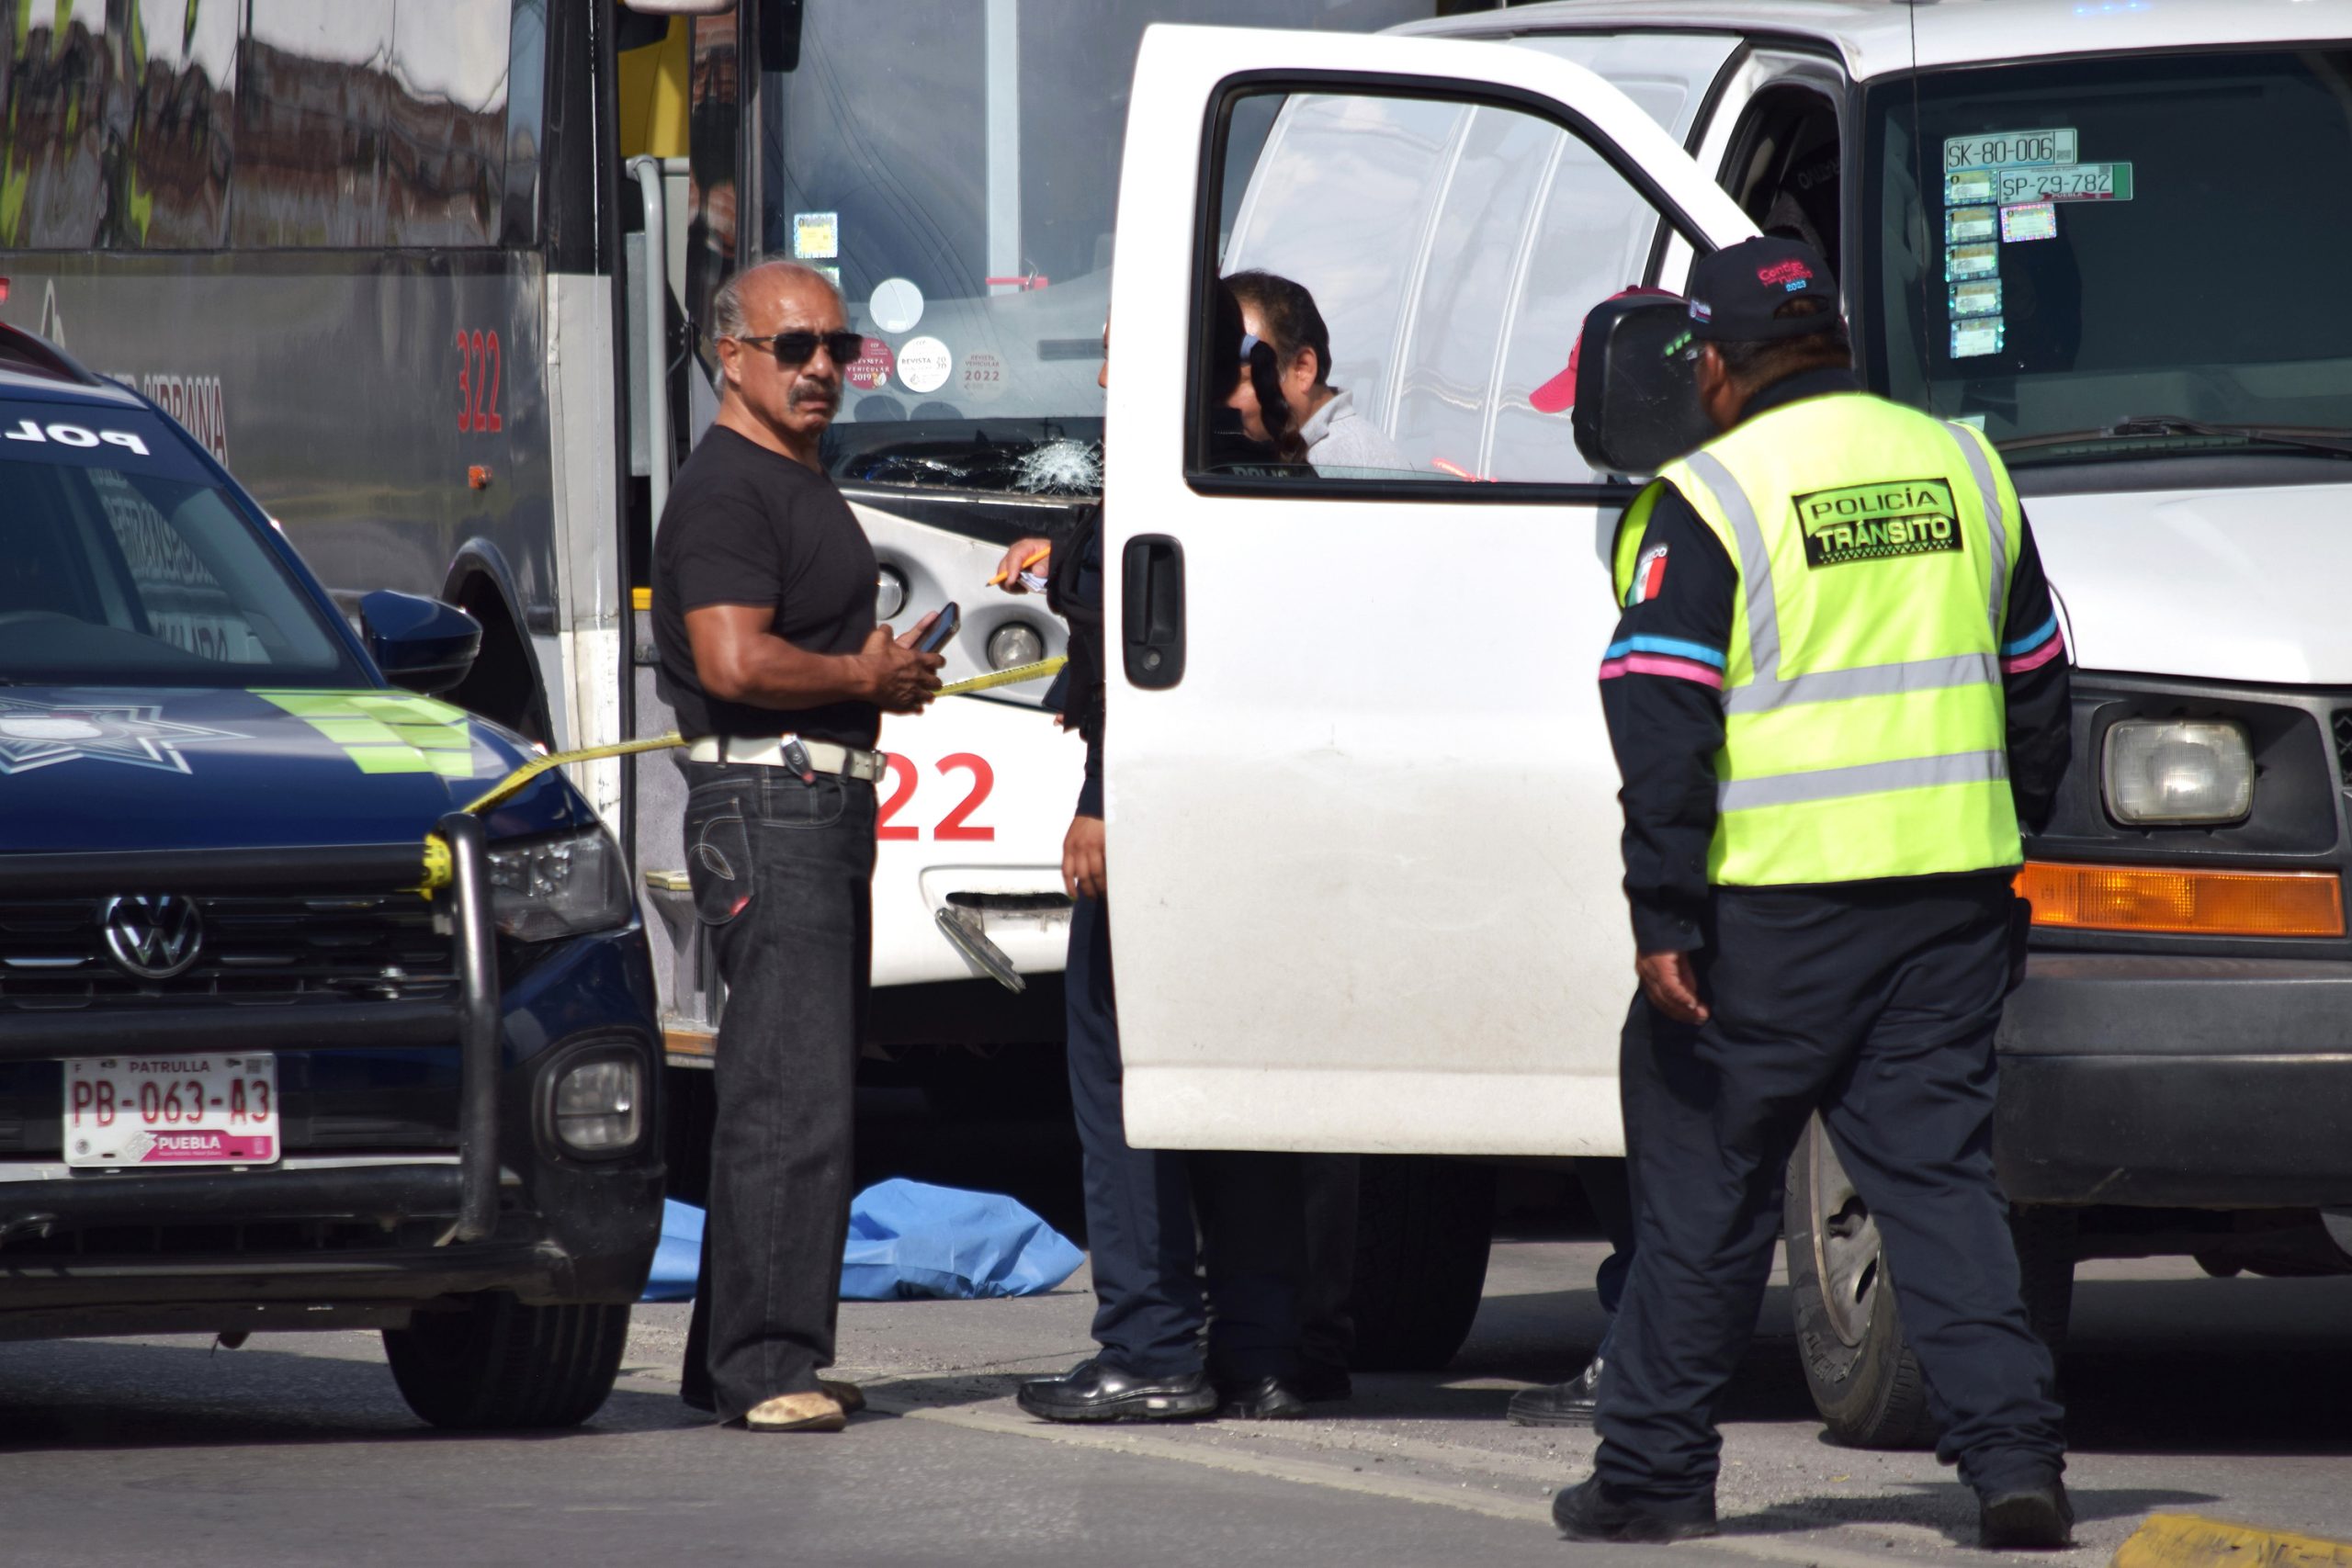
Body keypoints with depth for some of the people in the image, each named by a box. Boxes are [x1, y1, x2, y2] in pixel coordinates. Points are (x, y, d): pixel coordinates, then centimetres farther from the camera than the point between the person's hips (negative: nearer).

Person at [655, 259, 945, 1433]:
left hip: (828, 806, 11)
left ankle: (736, 1358, 16)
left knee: (797, 1093, 11)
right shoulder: (726, 489, -11)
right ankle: (763, 1365, -14)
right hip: (767, 801, -11)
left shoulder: (802, 486, 21)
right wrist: (871, 679, -10)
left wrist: (890, 669, 13)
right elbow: (735, 661, -23)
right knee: (791, 1096, -13)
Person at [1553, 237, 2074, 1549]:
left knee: (1707, 1188, 6)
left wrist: (1665, 916, -11)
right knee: (1940, 1171, 7)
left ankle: (1656, 1470, 13)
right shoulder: (1961, 468, 11)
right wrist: (2007, 846, 27)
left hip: (1776, 902, -4)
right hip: (1953, 897, 4)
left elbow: (1662, 718, -12)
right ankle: (2013, 1449, -5)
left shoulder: (1710, 497, -7)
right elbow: (2037, 688, 18)